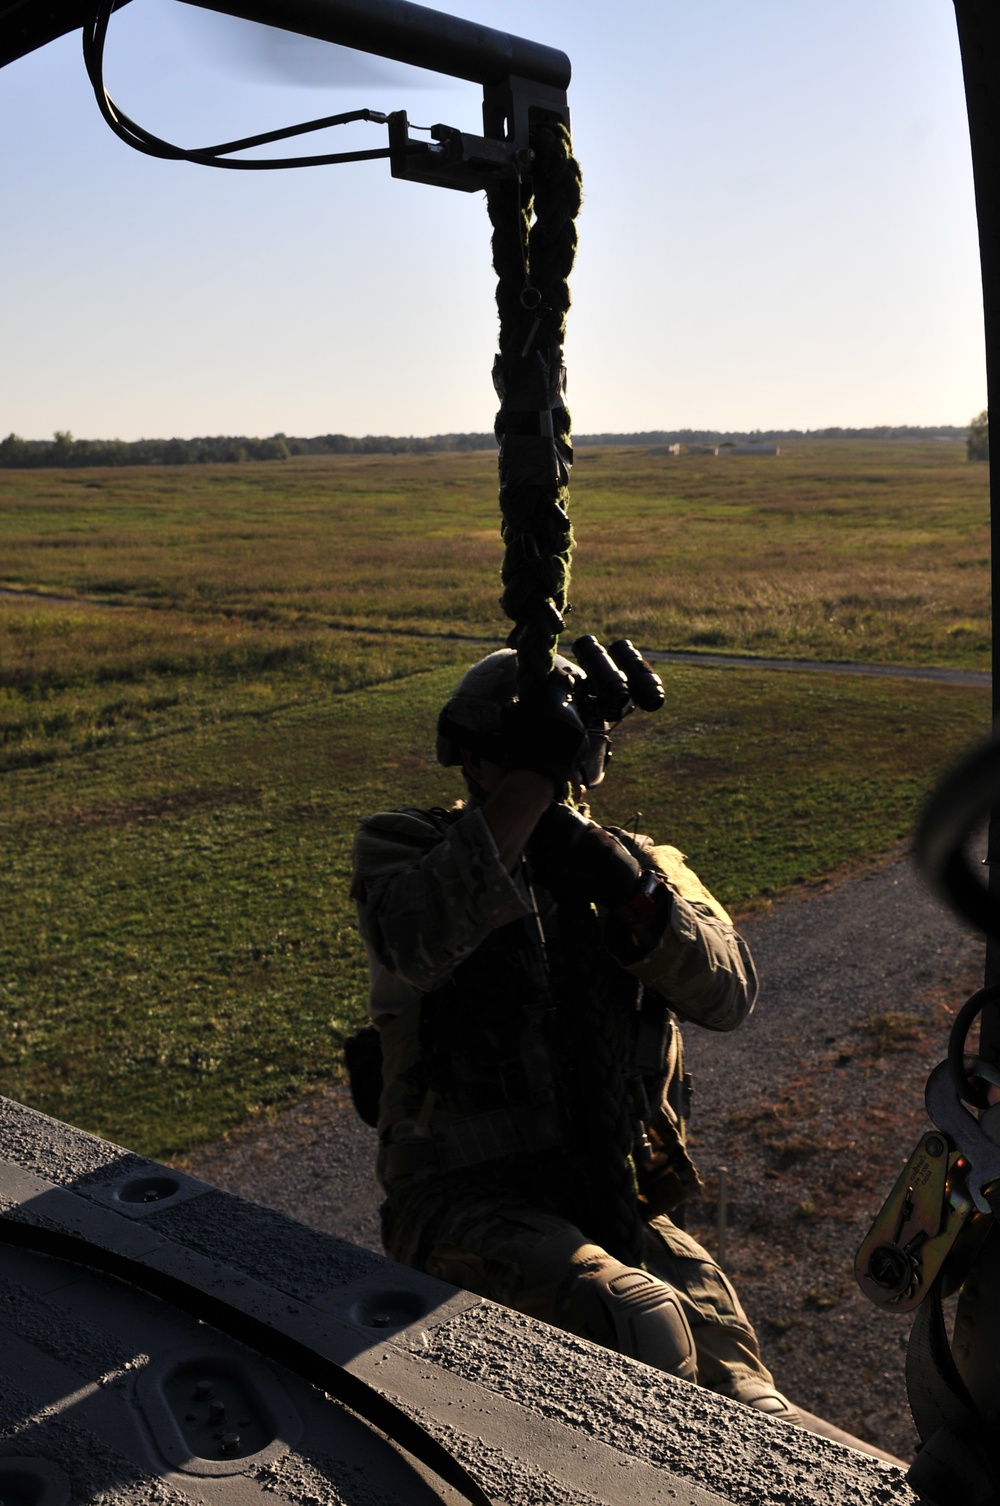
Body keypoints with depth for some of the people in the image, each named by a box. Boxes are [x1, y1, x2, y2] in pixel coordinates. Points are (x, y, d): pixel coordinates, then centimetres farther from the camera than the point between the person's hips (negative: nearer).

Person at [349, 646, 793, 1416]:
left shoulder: (638, 864, 14)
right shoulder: (406, 846, 3)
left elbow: (728, 992, -2)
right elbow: (414, 945, -21)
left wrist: (635, 897, -19)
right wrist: (528, 783, -21)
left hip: (617, 1202, 4)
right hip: (469, 1200, -3)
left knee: (750, 1415, -15)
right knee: (640, 1328, -30)